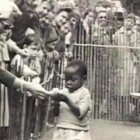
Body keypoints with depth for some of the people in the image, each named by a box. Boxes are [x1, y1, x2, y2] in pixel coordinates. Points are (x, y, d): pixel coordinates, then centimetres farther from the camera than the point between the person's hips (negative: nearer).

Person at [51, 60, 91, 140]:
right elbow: (55, 113, 6)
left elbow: (80, 113, -18)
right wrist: (56, 104, -15)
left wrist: (67, 100, -25)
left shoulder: (84, 93, -8)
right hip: (61, 132, 5)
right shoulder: (63, 92, 6)